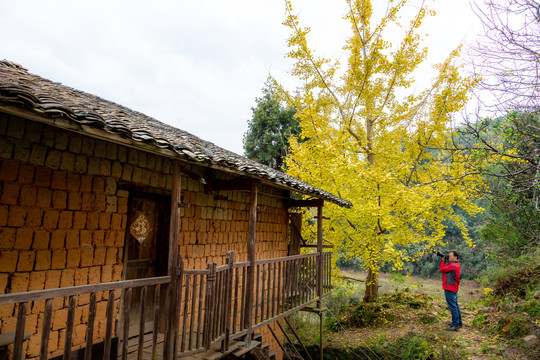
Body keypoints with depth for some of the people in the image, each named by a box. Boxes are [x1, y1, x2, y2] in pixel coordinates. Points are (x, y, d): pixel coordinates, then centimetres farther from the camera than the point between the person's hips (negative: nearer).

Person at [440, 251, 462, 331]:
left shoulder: (452, 265, -17)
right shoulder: (456, 265, 16)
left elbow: (442, 270, -11)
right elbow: (445, 269, 15)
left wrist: (443, 261, 1)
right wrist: (444, 261, 8)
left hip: (450, 288, -11)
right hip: (453, 288, 11)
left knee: (452, 306, -8)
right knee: (455, 305, 19)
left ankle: (455, 325, -5)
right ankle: (459, 322, 30)